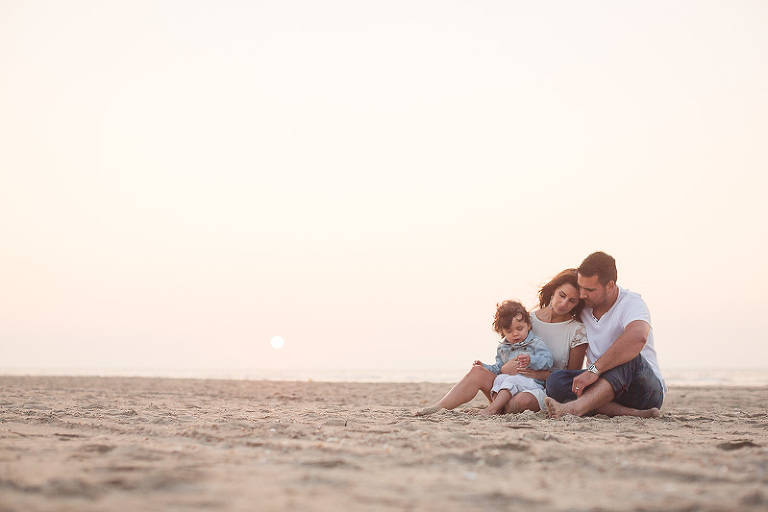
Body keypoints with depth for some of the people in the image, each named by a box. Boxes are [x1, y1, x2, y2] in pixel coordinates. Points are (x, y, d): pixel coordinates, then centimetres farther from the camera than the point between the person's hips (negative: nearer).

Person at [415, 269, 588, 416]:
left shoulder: (576, 331, -4)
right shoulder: (529, 319, 7)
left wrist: (541, 374, -15)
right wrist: (506, 366, -8)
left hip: (546, 391, -4)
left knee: (522, 400, -39)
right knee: (478, 372, -21)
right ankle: (438, 408, -31)